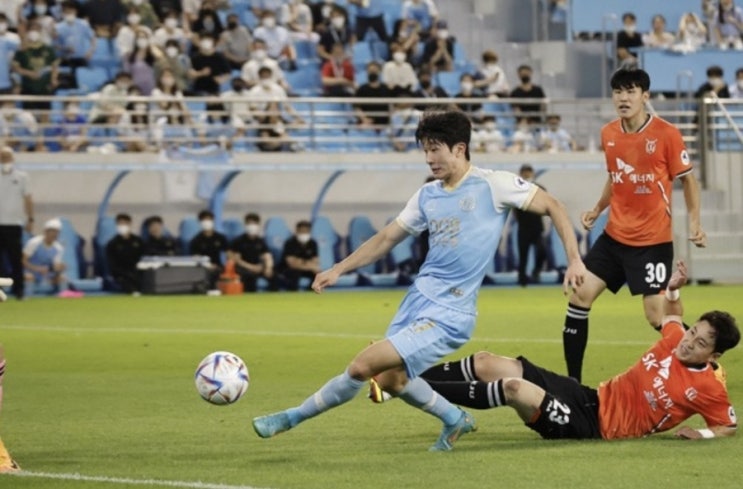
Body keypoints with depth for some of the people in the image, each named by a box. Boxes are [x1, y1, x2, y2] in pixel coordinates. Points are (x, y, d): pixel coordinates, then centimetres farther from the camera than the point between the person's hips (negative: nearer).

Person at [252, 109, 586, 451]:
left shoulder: (492, 185, -8)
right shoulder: (427, 195, 10)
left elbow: (552, 207, -3)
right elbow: (386, 238, 18)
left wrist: (574, 259, -9)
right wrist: (338, 270, 10)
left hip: (447, 315, -8)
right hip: (418, 298, 8)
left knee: (362, 366, -14)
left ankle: (293, 418, 0)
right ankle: (454, 420, 33)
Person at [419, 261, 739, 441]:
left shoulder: (709, 388, -13)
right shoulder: (675, 341, 4)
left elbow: (730, 426, -4)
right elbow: (672, 316, 26)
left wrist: (702, 434, -22)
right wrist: (673, 290, 8)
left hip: (595, 426, -8)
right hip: (592, 398, 8)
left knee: (513, 387, -27)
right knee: (486, 363, 1)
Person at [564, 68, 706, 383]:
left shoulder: (666, 134, -12)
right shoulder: (608, 134, 4)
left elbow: (688, 180, -3)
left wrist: (694, 222, -13)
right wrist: (597, 210, 8)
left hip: (653, 241, -6)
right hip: (615, 236, 6)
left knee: (657, 316, -10)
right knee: (580, 295, 1)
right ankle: (572, 381, 10)